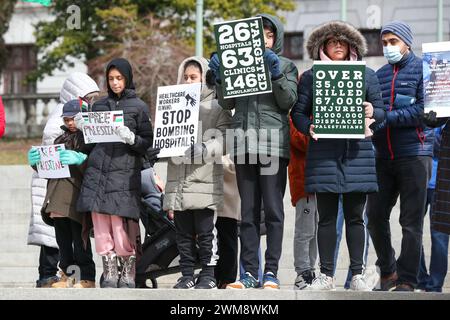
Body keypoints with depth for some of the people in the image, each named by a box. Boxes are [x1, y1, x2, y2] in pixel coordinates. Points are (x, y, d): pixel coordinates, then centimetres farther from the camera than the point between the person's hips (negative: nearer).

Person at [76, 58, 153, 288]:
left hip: (124, 172, -4)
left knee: (122, 229, -7)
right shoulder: (99, 105, 17)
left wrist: (131, 138, -17)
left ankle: (128, 277, 2)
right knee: (101, 228, 1)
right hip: (97, 172, 4)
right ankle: (109, 276, 8)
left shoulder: (139, 107, 4)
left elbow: (148, 144, 1)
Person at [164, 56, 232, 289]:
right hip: (178, 180, 4)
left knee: (205, 231, -2)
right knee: (183, 232, 7)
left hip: (205, 178, -4)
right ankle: (187, 275, 13)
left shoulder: (216, 106, 3)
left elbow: (223, 138, -6)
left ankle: (208, 274, 5)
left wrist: (203, 150, -21)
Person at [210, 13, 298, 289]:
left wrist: (276, 74, -14)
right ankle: (250, 273, 3)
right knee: (248, 212, 2)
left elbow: (288, 101, -2)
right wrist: (220, 76, -2)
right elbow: (227, 103, 12)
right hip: (245, 144, 3)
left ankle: (271, 271, -3)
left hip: (273, 144, -3)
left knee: (273, 210, -5)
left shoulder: (286, 65, 10)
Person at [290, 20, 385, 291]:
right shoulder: (311, 76, 10)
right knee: (326, 217, 1)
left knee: (355, 216, 2)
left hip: (357, 152, 0)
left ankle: (357, 274, 5)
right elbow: (298, 112, 9)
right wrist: (308, 127, -11)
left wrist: (371, 113, -10)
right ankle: (326, 275, 5)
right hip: (323, 152, 0)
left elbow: (381, 111, 13)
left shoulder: (367, 75, 13)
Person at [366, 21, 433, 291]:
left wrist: (386, 118, -17)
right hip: (383, 157, 5)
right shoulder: (380, 75, 16)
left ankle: (407, 281, 2)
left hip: (414, 154, -5)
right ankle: (388, 272, 20)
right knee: (375, 216, 4)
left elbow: (424, 109, -12)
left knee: (411, 221, -3)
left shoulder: (423, 69, 0)